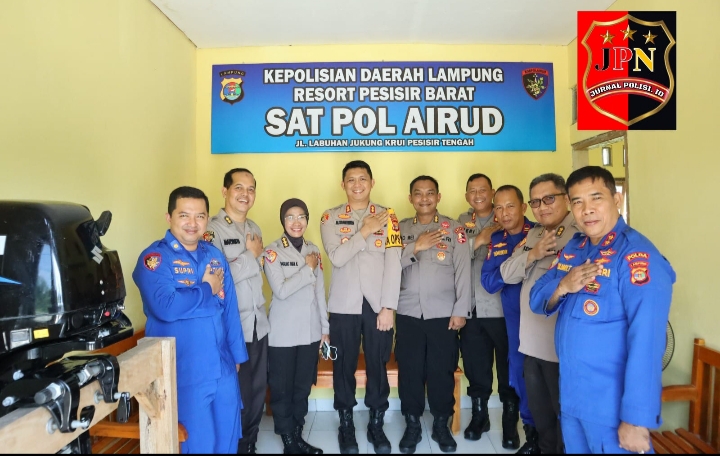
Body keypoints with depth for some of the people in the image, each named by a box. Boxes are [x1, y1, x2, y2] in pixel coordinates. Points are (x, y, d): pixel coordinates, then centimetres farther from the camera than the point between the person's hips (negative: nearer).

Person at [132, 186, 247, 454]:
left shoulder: (215, 256, 7)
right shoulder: (154, 258, -10)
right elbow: (166, 307, -26)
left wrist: (237, 354, 14)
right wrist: (208, 289, -12)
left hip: (222, 369, 6)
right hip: (183, 373, -5)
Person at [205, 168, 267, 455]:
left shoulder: (254, 228, 12)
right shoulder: (213, 229, -11)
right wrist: (251, 255, -14)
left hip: (258, 323, 7)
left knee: (258, 388, 16)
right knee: (233, 390, 7)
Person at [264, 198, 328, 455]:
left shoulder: (313, 250, 7)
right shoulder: (273, 252, -8)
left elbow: (320, 291, 9)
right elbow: (281, 291, -19)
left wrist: (325, 327, 9)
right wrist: (308, 269, -13)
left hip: (310, 331, 4)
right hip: (283, 333, -4)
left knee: (303, 387, 13)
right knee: (282, 388, 7)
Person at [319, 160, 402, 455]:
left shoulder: (387, 217, 2)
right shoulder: (330, 218, 2)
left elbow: (393, 264, -4)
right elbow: (336, 257, -12)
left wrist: (388, 306, -10)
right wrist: (364, 231, -15)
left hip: (378, 304, 0)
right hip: (344, 305, 0)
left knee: (378, 366, 8)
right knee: (344, 366, 9)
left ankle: (377, 424, 28)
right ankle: (346, 424, 28)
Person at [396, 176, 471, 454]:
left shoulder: (454, 229, 2)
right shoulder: (401, 229, 7)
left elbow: (463, 272, -2)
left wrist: (461, 310, -6)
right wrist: (416, 247, -14)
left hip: (443, 313, -1)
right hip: (408, 313, 1)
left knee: (442, 371, 6)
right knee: (409, 371, 6)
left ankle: (441, 425, 26)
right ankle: (412, 425, 24)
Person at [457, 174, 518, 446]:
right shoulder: (462, 221, 9)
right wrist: (478, 239, -18)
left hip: (502, 307, -3)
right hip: (471, 308, 3)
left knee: (508, 367, 8)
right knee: (475, 366, 14)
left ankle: (510, 420, 27)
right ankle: (479, 415, 33)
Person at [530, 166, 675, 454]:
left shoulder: (636, 255, -19)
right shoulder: (573, 247, 4)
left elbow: (646, 342, -25)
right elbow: (537, 300, 4)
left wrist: (636, 419, -26)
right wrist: (562, 286, -17)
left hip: (612, 406, -7)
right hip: (571, 397, 7)